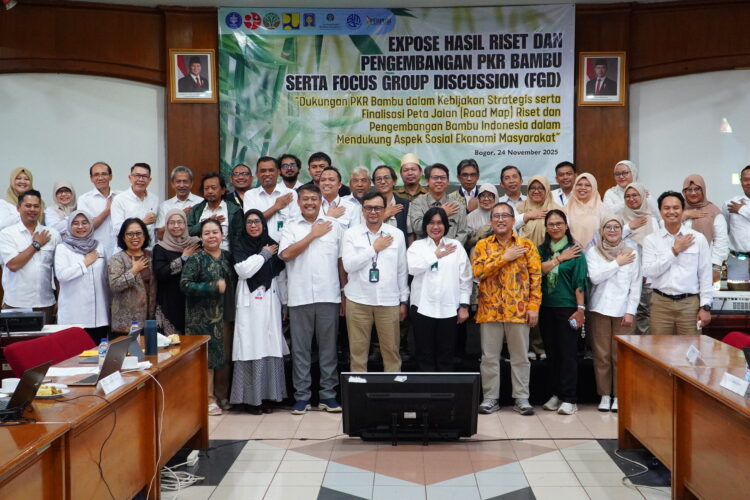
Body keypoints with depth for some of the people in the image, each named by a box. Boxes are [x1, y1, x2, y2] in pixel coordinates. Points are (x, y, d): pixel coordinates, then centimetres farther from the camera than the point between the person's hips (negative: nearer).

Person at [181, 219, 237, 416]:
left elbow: (234, 281, 22)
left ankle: (222, 395, 21)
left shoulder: (228, 257, 11)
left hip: (226, 315, 5)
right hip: (204, 317, -5)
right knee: (208, 355, -4)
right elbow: (185, 284, -13)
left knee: (226, 356, 8)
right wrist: (214, 287, -18)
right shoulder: (196, 259, -5)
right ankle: (209, 399, 6)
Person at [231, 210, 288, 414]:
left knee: (270, 347, 0)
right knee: (251, 348, -6)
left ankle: (267, 396, 8)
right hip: (249, 303, -3)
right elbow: (243, 270, -10)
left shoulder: (272, 244, 13)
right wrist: (263, 255, -5)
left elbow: (281, 273, 14)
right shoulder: (240, 246, 5)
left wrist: (283, 304, 10)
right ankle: (252, 397, 0)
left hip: (270, 302, 3)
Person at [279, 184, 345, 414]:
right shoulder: (290, 227, 7)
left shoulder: (334, 226, 9)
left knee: (328, 346, 6)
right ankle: (301, 396, 12)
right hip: (300, 297, 0)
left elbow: (341, 260, 9)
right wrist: (313, 234, -6)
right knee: (300, 348, 4)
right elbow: (286, 254, -9)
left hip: (329, 296, 1)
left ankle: (328, 395, 15)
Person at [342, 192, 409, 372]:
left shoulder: (397, 234, 5)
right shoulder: (351, 234, 2)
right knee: (358, 349, 6)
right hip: (358, 300, -1)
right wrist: (375, 248, -8)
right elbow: (348, 265, -10)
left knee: (391, 349, 6)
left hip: (389, 301, 1)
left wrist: (403, 300, 8)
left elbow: (402, 270, 8)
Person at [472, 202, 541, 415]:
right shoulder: (482, 245, 5)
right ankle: (490, 398, 16)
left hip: (519, 310, 0)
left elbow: (536, 277, 0)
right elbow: (477, 272, -10)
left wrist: (534, 306, -7)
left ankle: (522, 398, 16)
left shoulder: (526, 245, 4)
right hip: (490, 310, 1)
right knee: (489, 357, 6)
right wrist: (505, 257, -12)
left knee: (520, 357, 7)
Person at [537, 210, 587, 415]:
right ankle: (556, 394, 19)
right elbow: (539, 270, -7)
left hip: (567, 307, -4)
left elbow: (580, 281, -5)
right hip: (546, 307, 4)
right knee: (551, 352, 9)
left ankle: (569, 399, 1)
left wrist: (581, 308, -9)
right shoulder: (542, 249, 10)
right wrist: (560, 259, -10)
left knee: (568, 352, -3)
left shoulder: (575, 250, -1)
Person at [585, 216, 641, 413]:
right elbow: (594, 277, -10)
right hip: (600, 309, 0)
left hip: (623, 311, 0)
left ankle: (618, 396, 10)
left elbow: (635, 285, 4)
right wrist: (617, 263, -7)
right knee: (602, 355, 1)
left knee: (620, 355, -1)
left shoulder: (631, 252, 6)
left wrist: (631, 311, -3)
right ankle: (605, 395, 11)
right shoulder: (593, 252, 5)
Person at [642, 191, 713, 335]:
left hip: (690, 303, 0)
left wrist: (705, 306, -1)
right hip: (661, 303, 0)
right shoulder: (651, 240, 3)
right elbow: (648, 272, -9)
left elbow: (705, 275, 3)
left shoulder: (698, 238, 2)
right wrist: (675, 251, -9)